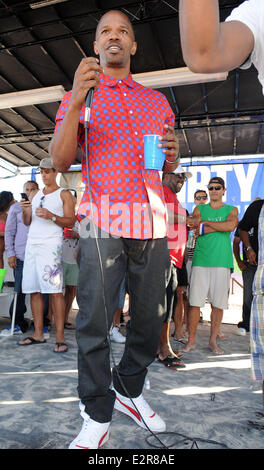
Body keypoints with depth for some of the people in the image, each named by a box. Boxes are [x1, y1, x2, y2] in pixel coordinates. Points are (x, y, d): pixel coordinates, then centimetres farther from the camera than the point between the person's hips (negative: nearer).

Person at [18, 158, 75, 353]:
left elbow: (71, 221, -2)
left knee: (54, 290, -11)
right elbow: (27, 223, 19)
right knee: (34, 290, 4)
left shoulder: (64, 194, 6)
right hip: (32, 244, 6)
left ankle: (60, 338, -8)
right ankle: (38, 334, 13)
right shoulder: (36, 195, 22)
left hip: (51, 244, -6)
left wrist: (51, 216, -17)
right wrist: (26, 211, -2)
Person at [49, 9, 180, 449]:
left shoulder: (157, 100, 22)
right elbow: (60, 161, 1)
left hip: (152, 219, 4)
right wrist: (76, 102, -10)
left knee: (150, 317, 5)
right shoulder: (79, 95, 14)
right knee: (94, 319, -7)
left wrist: (172, 152, -1)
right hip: (103, 218, -3)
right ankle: (97, 415, 11)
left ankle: (129, 390, 27)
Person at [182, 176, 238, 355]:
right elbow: (196, 230, -4)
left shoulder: (232, 210, 14)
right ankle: (191, 340, 11)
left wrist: (206, 223, -5)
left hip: (222, 262, 1)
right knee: (195, 302, -2)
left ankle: (213, 341, 18)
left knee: (218, 304, 3)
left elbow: (231, 226, -9)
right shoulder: (199, 209, 14)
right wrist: (221, 226, -6)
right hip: (200, 260, 0)